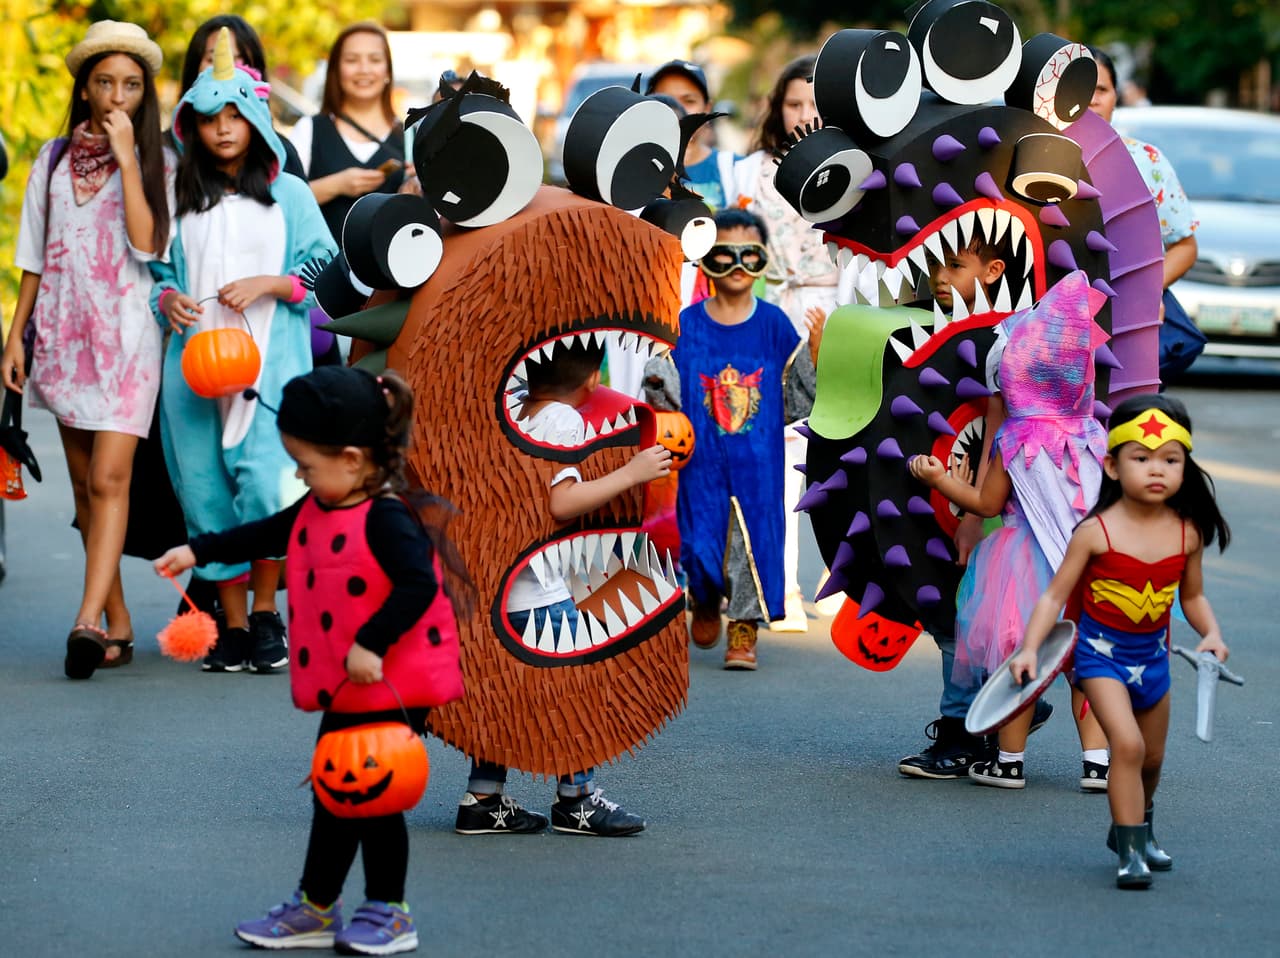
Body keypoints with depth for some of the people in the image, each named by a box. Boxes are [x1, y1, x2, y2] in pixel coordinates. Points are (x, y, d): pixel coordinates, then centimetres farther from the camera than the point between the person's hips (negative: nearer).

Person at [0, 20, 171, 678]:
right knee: (84, 485, 6)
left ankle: (88, 621, -26)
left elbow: (147, 244, -14)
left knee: (109, 479, -16)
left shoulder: (155, 164, 3)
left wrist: (125, 157, -13)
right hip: (63, 333, 4)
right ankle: (118, 625, 12)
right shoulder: (53, 161, 11)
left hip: (127, 334, -4)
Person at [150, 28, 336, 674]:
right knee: (208, 494, 0)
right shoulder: (179, 199, 13)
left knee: (265, 488, -17)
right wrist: (167, 299, -4)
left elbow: (325, 271, 5)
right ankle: (233, 626, 10)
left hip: (271, 362, -2)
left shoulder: (288, 195, 8)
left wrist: (266, 285, -9)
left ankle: (266, 613, 2)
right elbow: (158, 271, 17)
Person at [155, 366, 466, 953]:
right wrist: (199, 551, 27)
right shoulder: (316, 510, 7)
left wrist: (371, 645, -35)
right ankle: (314, 909, 23)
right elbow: (266, 536, 23)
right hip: (347, 689, 9)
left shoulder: (386, 519, -22)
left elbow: (418, 584, -32)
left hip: (392, 686, -9)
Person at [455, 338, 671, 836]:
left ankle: (483, 799, 16)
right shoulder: (564, 419, -12)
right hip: (537, 590, -8)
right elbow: (561, 503, -22)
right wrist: (630, 473, -16)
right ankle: (577, 800, 8)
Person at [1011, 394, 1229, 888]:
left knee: (1152, 757, 17)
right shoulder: (1096, 532, -18)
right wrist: (1030, 648, -23)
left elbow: (1192, 596, 9)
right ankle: (1129, 852, -13)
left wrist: (1212, 633, -9)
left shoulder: (1187, 533, -6)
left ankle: (1134, 830, 44)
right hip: (1103, 652, -5)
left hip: (1153, 656, 5)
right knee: (1127, 744, -22)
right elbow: (1056, 595, -13)